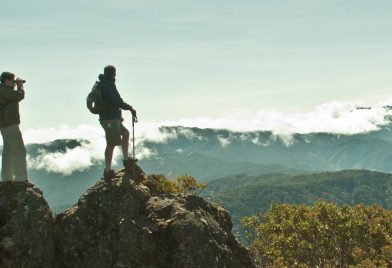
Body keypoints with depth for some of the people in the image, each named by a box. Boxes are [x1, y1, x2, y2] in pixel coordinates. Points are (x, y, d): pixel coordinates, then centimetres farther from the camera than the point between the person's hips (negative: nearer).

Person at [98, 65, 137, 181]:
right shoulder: (109, 85, -16)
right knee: (111, 144, -4)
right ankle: (107, 171, 1)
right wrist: (130, 108, -11)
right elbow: (117, 101, -24)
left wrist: (118, 115, 26)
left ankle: (126, 160, 26)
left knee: (125, 133, 23)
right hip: (110, 119, -10)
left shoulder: (101, 85, 15)